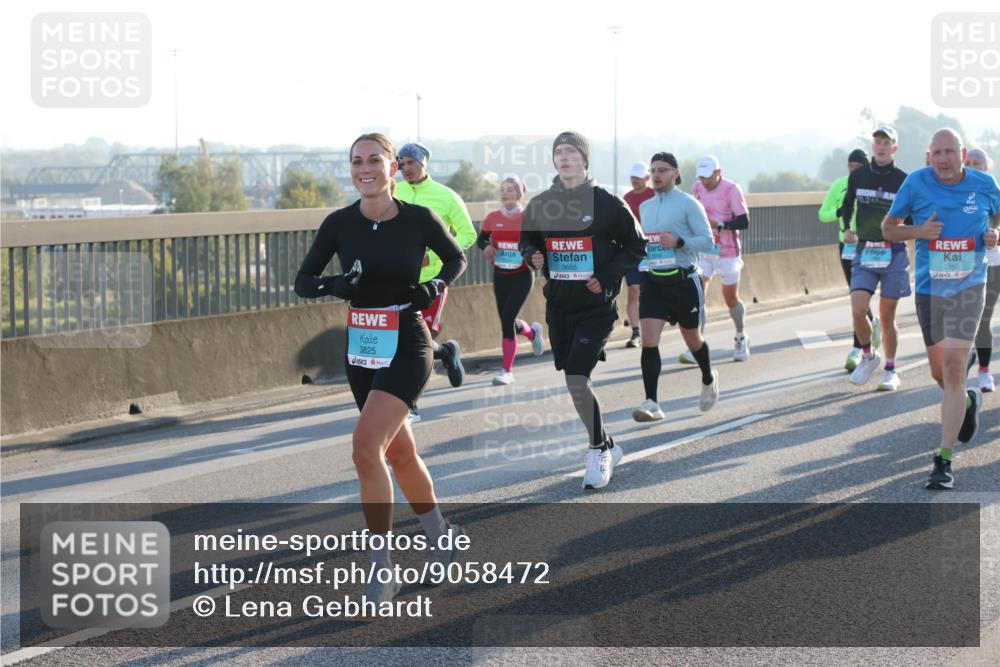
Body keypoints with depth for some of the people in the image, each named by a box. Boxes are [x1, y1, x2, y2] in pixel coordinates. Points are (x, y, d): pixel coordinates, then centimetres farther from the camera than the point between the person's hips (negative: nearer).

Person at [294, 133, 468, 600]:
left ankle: (381, 568, -12)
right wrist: (335, 286, -19)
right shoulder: (340, 223, -1)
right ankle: (440, 532, 42)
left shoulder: (419, 220, -8)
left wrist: (436, 285, -10)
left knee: (366, 447, -21)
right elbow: (303, 281, 2)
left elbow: (456, 258, 10)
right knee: (399, 454, 17)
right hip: (361, 351, 5)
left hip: (406, 349, -5)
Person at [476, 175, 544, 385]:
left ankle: (507, 370, -2)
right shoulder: (493, 218, 2)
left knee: (507, 320, -12)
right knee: (507, 321, 10)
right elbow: (481, 239, 11)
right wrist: (487, 247, -11)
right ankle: (532, 332, 46)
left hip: (522, 275, -4)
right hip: (500, 275, 4)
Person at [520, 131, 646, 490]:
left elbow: (635, 247, 0)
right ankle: (607, 447, 29)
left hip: (596, 306, -5)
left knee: (577, 380, -16)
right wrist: (532, 255, -5)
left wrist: (607, 276, -12)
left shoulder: (607, 203, -6)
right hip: (558, 305, 5)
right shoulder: (541, 204, 4)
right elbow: (527, 240, 18)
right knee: (572, 382, 10)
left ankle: (598, 450, 2)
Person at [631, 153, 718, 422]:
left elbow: (707, 240, -10)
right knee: (649, 341, -12)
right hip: (653, 281, 4)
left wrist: (678, 242, -24)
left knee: (692, 339, 13)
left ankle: (708, 379, 44)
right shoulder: (645, 207, 11)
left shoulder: (688, 204, -7)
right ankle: (651, 404, -15)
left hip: (683, 281, -4)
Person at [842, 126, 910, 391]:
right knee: (857, 310, -13)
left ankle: (891, 370, 18)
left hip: (894, 254, -2)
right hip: (864, 252, 2)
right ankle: (869, 356, 13)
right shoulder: (857, 176, 5)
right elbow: (847, 204, 21)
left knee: (887, 317, 3)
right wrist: (847, 228, 5)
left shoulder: (903, 180, -1)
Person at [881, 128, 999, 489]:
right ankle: (968, 402, 49)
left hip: (968, 287, -2)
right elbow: (888, 228, 3)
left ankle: (944, 461, -10)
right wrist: (919, 231, -16)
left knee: (953, 370, -14)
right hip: (928, 289, 2)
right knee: (940, 374, 13)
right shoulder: (916, 183, -5)